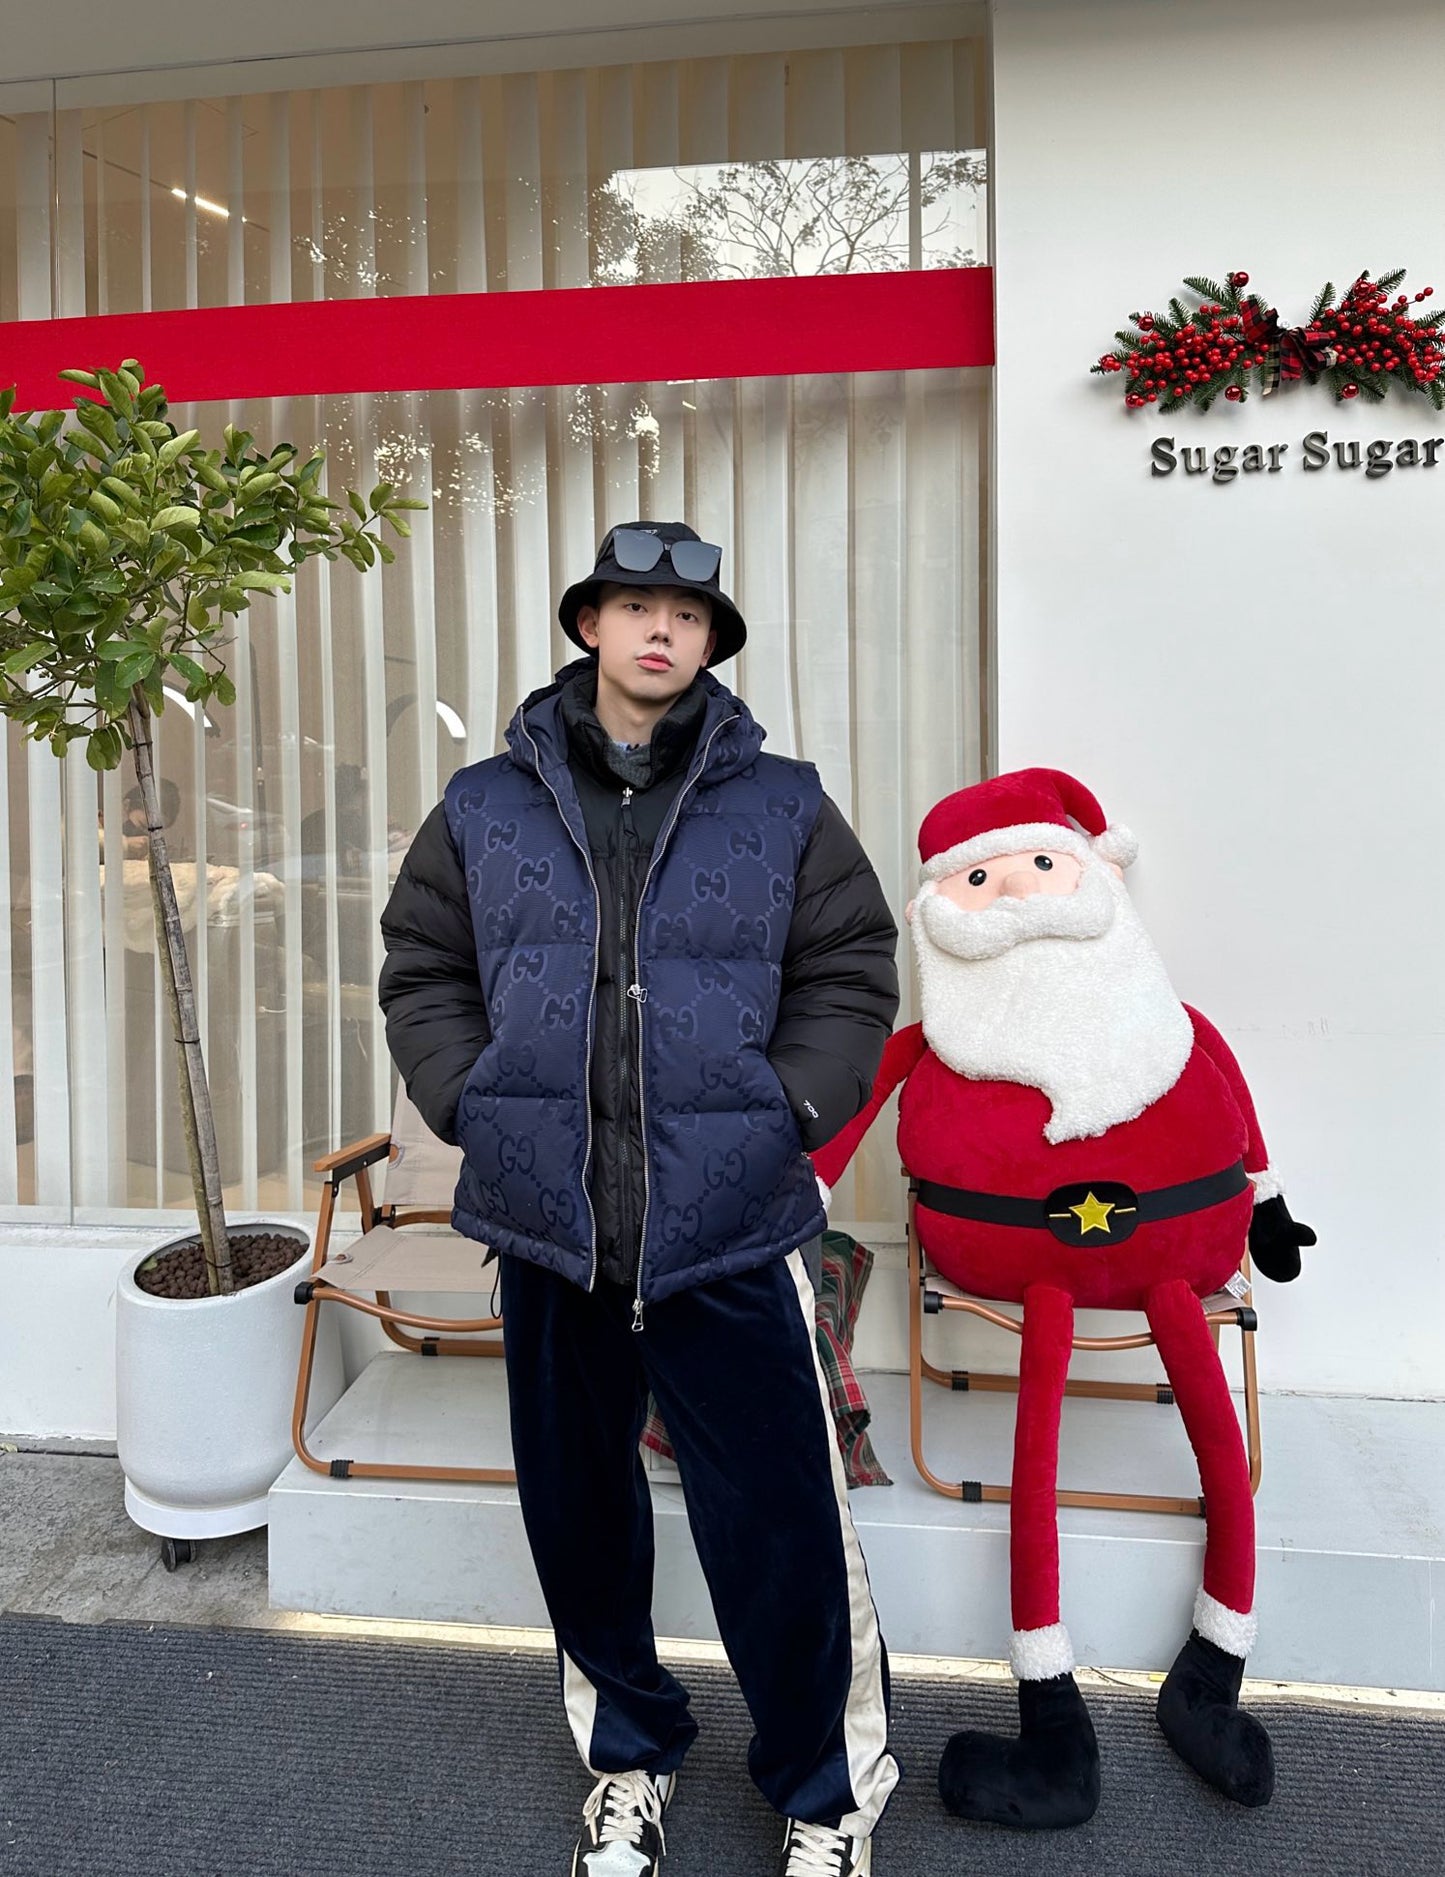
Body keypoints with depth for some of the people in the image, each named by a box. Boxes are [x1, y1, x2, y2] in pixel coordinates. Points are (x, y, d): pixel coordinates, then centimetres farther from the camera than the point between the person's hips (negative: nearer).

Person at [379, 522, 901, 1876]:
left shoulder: (784, 809, 2)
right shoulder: (483, 808, 5)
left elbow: (850, 980, 4)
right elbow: (421, 971, 10)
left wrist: (784, 1115, -7)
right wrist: (472, 1105, -2)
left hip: (731, 1229, -2)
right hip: (546, 1226, 3)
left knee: (778, 1526, 4)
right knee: (577, 1510, 18)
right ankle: (626, 1757, 45)